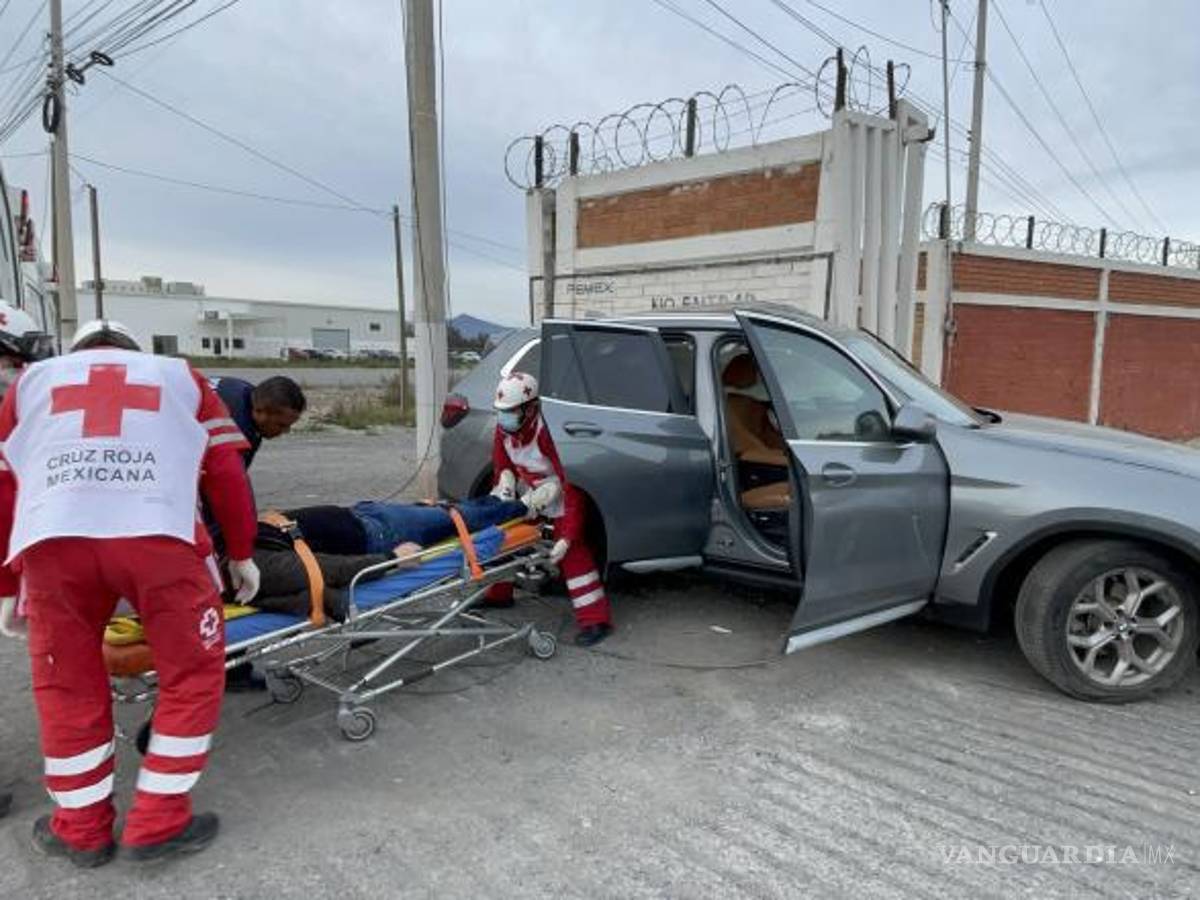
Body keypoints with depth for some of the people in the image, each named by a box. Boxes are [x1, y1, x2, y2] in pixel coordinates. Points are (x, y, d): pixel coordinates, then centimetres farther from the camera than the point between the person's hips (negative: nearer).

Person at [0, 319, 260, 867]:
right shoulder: (178, 374, 31)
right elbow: (227, 472, 22)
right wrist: (241, 555, 30)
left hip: (51, 541, 2)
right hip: (157, 535, -2)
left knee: (67, 687, 19)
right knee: (193, 674, 14)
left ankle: (82, 829, 32)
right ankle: (158, 823, 20)